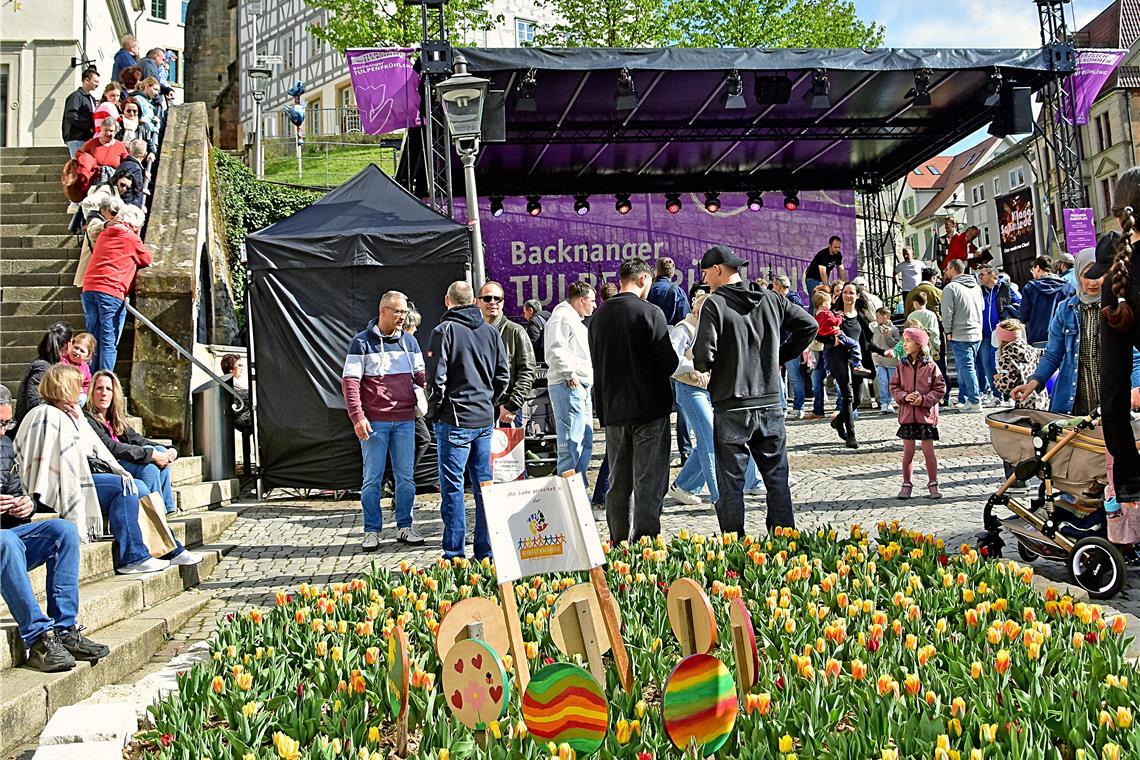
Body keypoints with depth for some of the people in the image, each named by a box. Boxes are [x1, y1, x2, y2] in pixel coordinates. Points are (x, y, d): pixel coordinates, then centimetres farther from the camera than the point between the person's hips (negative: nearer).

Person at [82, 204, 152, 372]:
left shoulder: (104, 234, 20)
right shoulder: (132, 238, 2)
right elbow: (147, 260, 13)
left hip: (89, 288, 6)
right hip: (111, 292, -6)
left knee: (93, 340, 10)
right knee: (108, 343, -5)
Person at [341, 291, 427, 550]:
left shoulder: (409, 342, 11)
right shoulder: (362, 342, -3)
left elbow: (421, 375, 13)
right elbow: (349, 382, -6)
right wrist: (357, 417, -14)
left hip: (405, 420, 4)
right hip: (374, 422, -4)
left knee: (406, 476, 8)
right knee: (372, 478, 3)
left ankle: (404, 526, 19)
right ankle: (372, 531, 12)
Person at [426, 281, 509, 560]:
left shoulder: (445, 330, -8)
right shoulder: (491, 331, 8)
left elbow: (438, 377, -14)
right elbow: (503, 376, 9)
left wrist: (434, 411, -2)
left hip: (455, 419, -5)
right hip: (485, 419, 5)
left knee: (452, 486, 0)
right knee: (484, 484, 10)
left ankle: (454, 553, 1)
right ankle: (487, 550, 14)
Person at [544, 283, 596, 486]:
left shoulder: (576, 320, 25)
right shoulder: (562, 317, -9)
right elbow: (555, 350, -21)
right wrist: (570, 374, -21)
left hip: (582, 387, 11)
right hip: (568, 386, -11)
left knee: (585, 443, 14)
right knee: (571, 443, -12)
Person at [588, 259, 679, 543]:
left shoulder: (599, 317, 6)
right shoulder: (649, 312, -11)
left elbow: (596, 364, 12)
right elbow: (669, 362, -12)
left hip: (612, 411, 5)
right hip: (649, 409, -5)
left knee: (619, 483, 12)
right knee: (649, 483, 0)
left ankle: (619, 545, 18)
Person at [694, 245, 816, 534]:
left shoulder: (715, 304, -10)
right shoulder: (770, 299, 7)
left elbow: (704, 356, -18)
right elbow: (809, 326, 10)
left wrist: (700, 366, 5)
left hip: (731, 408, -5)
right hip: (771, 404, 5)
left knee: (731, 482, 4)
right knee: (777, 478, 12)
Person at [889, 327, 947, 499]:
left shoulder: (931, 366, -6)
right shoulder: (902, 366, 2)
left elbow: (940, 388, -4)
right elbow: (894, 386, 6)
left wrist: (924, 399, -15)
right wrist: (904, 396, -12)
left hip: (926, 414, -2)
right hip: (907, 414, 2)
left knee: (928, 451, 4)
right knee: (908, 451, 7)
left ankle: (933, 484, 16)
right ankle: (907, 484, 18)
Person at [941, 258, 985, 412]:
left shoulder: (951, 287, -11)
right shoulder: (976, 286, 12)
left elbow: (947, 313, -14)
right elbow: (982, 307, 19)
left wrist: (948, 331, -5)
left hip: (960, 336, -8)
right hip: (977, 333, 8)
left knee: (966, 367, -6)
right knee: (970, 367, 13)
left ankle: (975, 402, -8)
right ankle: (963, 399, 19)